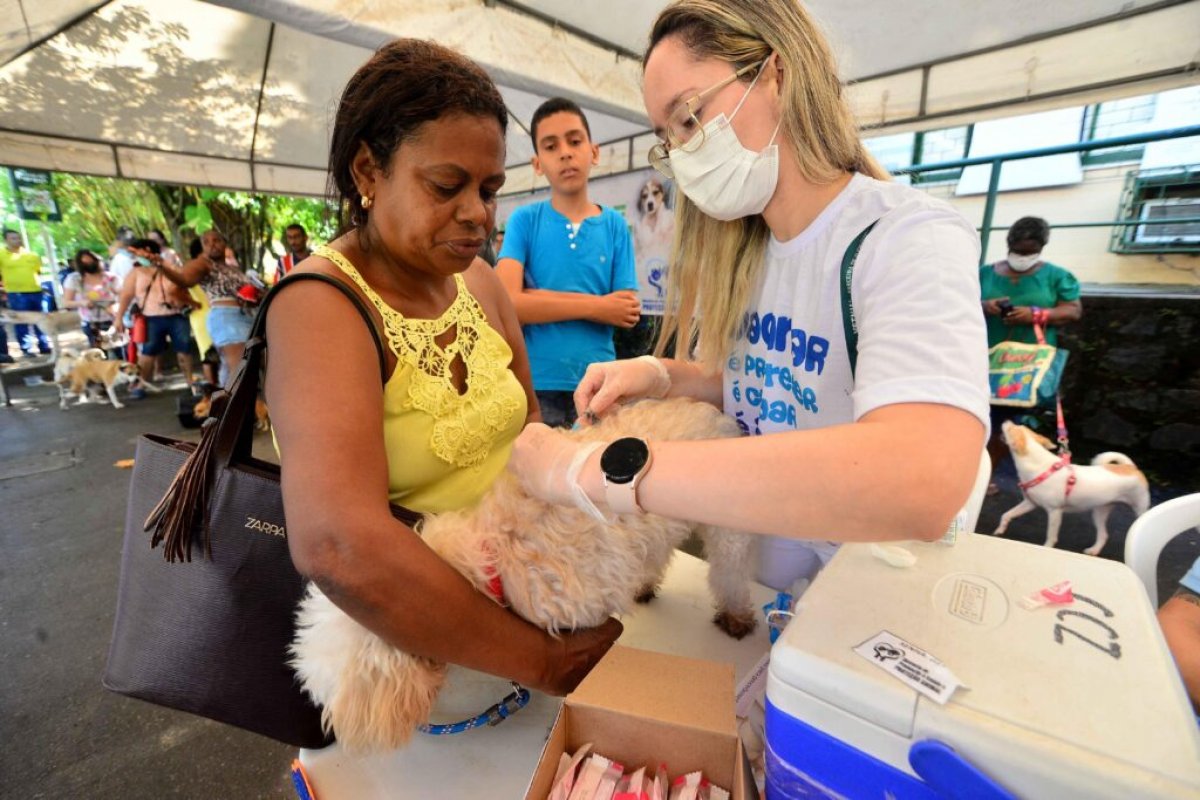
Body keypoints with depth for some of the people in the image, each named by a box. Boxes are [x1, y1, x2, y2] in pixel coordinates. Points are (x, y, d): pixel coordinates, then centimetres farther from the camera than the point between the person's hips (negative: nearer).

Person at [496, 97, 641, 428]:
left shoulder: (615, 225, 5)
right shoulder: (524, 220, 1)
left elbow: (628, 312, -3)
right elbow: (507, 303, -11)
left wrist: (538, 296, -10)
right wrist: (595, 306, -10)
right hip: (536, 385, -1)